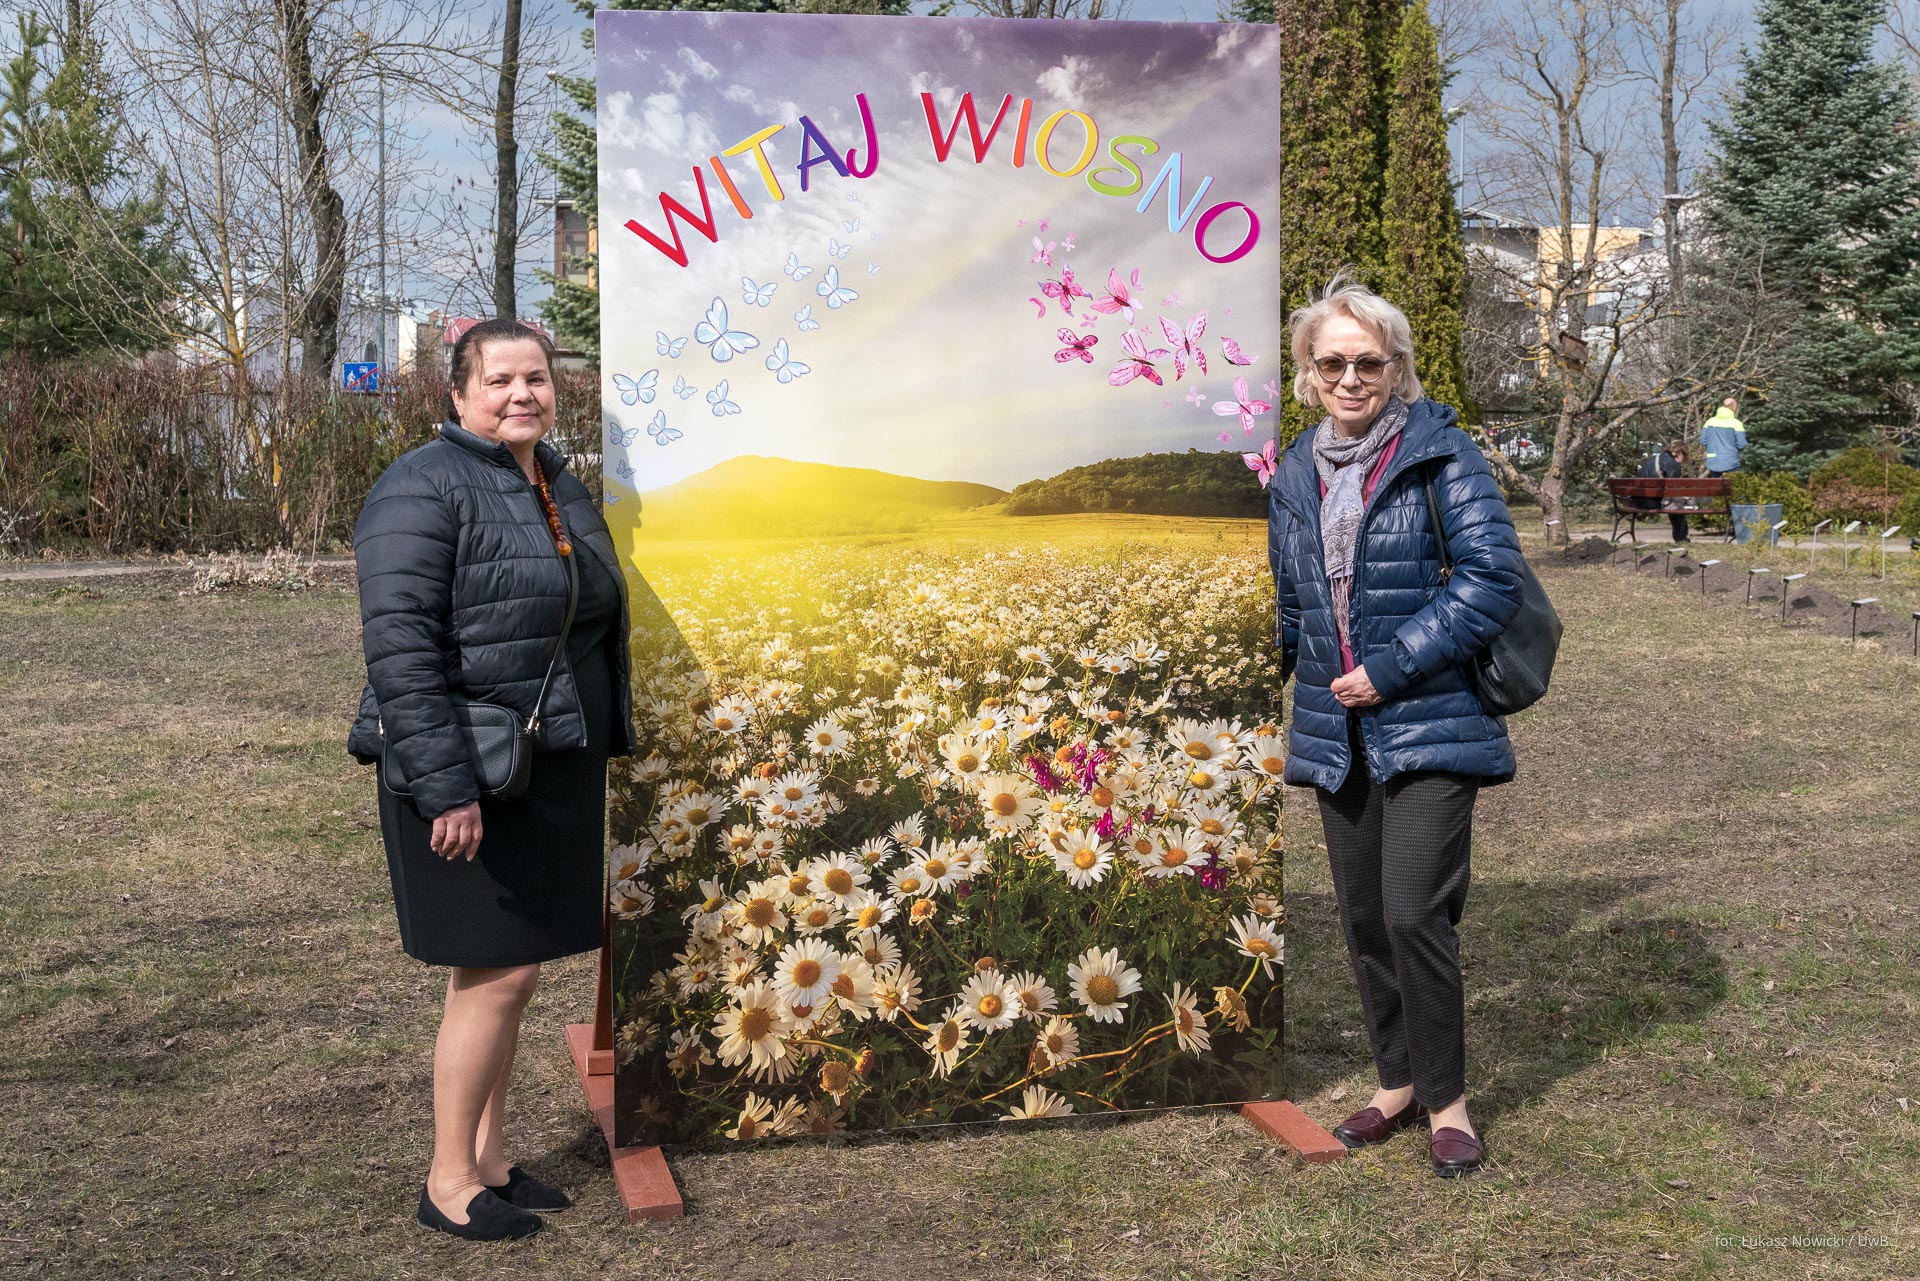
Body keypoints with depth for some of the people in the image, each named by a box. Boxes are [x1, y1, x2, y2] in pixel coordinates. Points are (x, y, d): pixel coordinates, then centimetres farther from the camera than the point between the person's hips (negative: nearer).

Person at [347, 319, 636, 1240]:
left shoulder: (560, 486, 13)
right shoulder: (425, 489, -13)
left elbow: (596, 624, 22)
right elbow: (399, 645, -20)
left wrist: (608, 743, 19)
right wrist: (445, 786, -24)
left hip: (549, 773, 8)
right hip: (470, 777, -8)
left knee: (513, 973, 14)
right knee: (495, 976, -3)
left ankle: (490, 1160, 28)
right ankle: (449, 1183, 14)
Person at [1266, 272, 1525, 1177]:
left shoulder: (1441, 454, -6)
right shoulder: (1293, 474, 10)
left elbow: (1492, 578, -14)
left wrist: (1393, 666, -17)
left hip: (1428, 723, -5)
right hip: (1335, 730, 6)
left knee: (1414, 915, -10)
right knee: (1362, 921, 12)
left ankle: (1447, 1099, 11)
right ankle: (1398, 1081, 30)